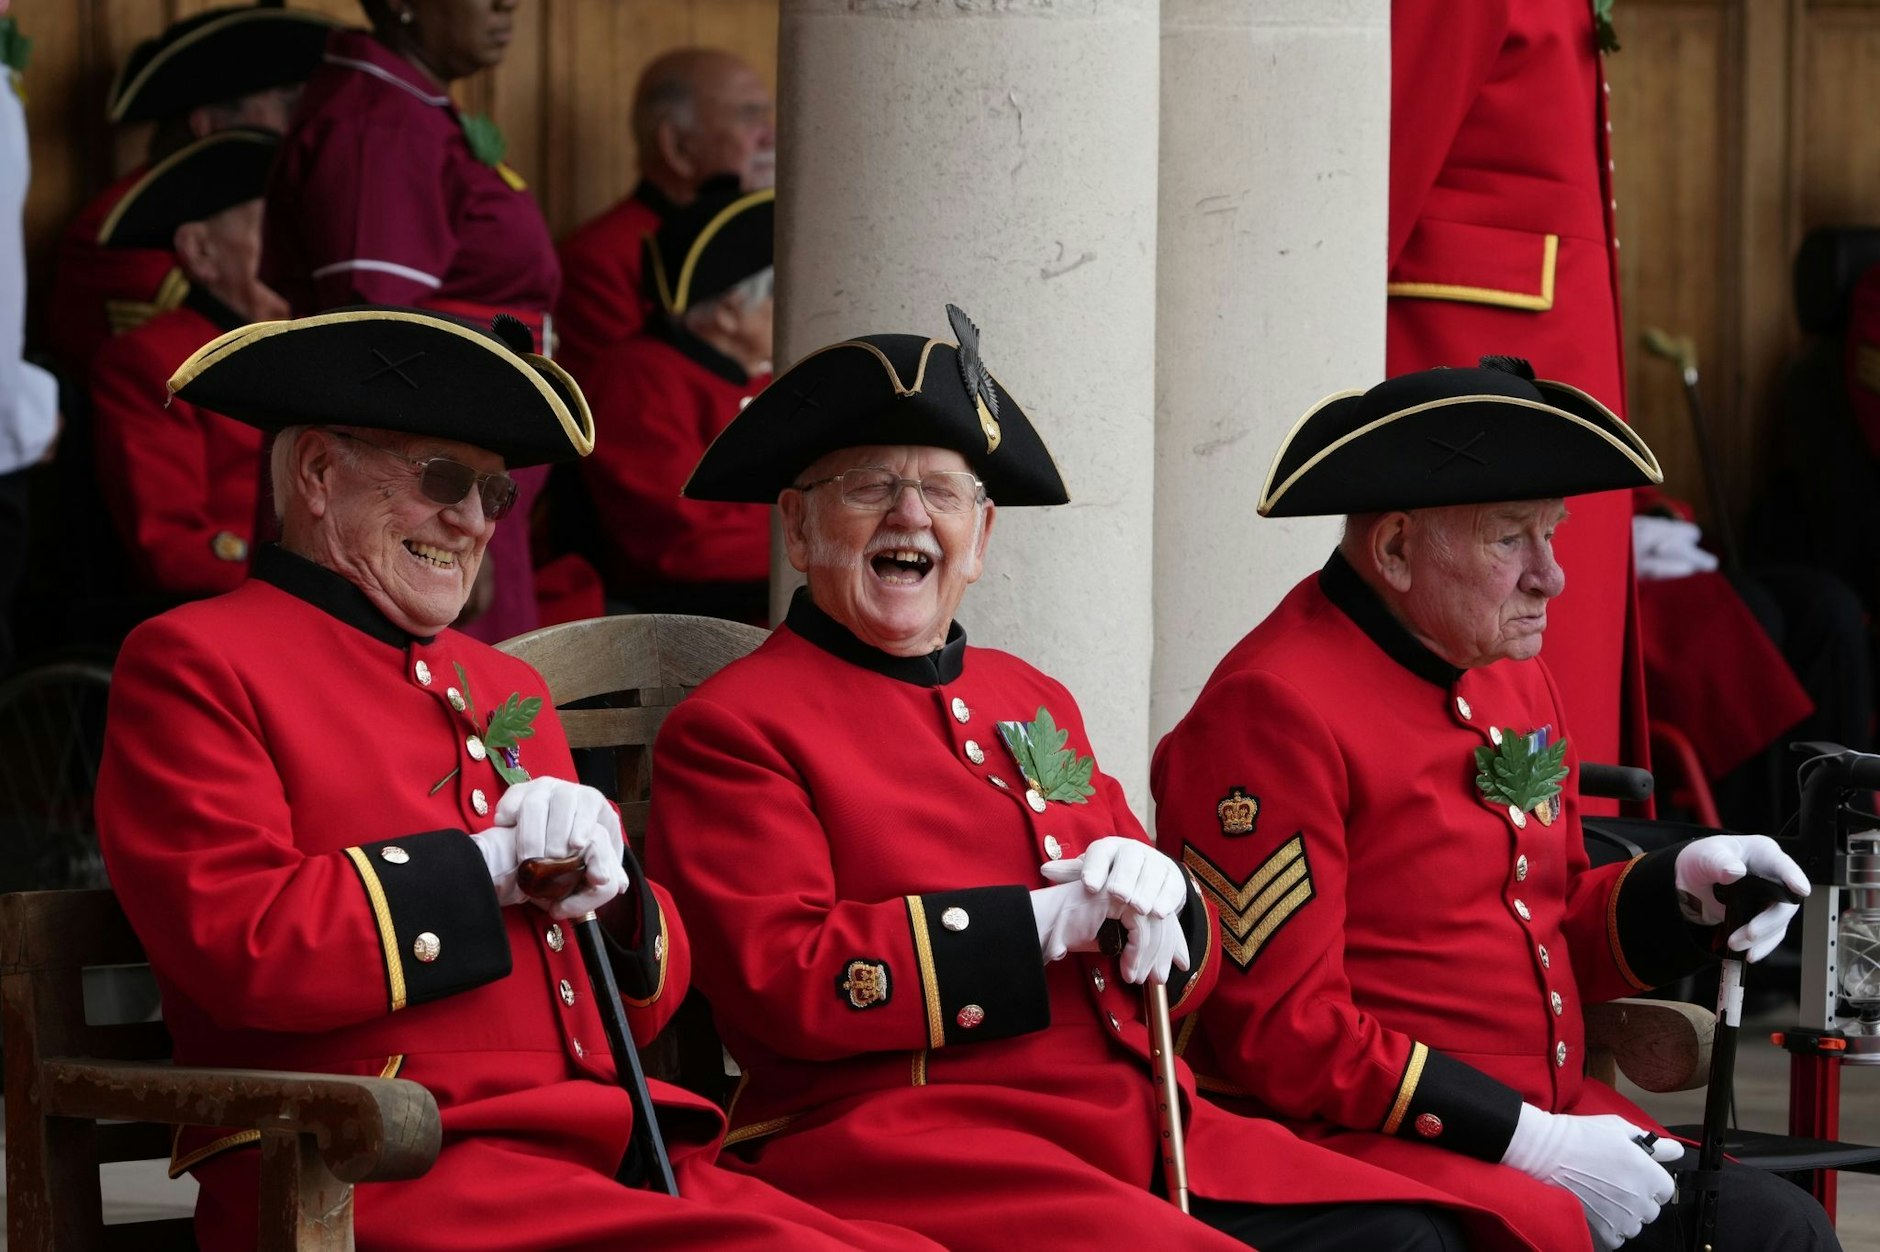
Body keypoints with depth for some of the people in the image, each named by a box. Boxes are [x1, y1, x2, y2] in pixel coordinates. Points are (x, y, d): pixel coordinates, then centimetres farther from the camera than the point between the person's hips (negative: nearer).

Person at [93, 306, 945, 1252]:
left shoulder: (506, 690, 26)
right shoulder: (192, 664, 5)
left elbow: (646, 1000, 27)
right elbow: (242, 947, -11)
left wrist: (608, 890, 5)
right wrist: (486, 869, -7)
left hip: (609, 1160, 7)